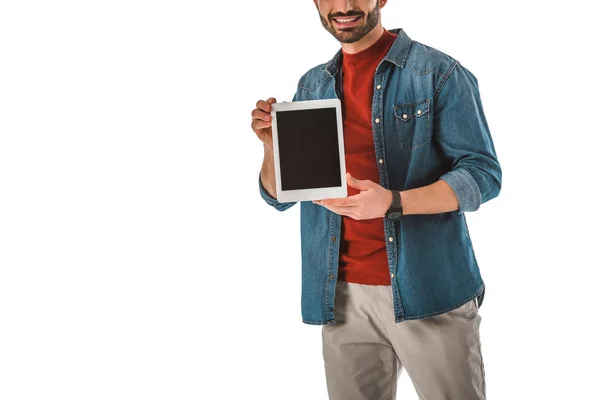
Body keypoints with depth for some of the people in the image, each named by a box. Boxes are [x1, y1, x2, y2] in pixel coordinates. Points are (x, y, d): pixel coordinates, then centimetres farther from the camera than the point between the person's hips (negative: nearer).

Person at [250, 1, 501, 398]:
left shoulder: (439, 73, -3)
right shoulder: (312, 86, 12)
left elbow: (483, 174, -9)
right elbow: (279, 197, 13)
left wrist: (392, 203, -24)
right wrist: (273, 146, -9)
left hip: (429, 290, -4)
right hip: (342, 295, 4)